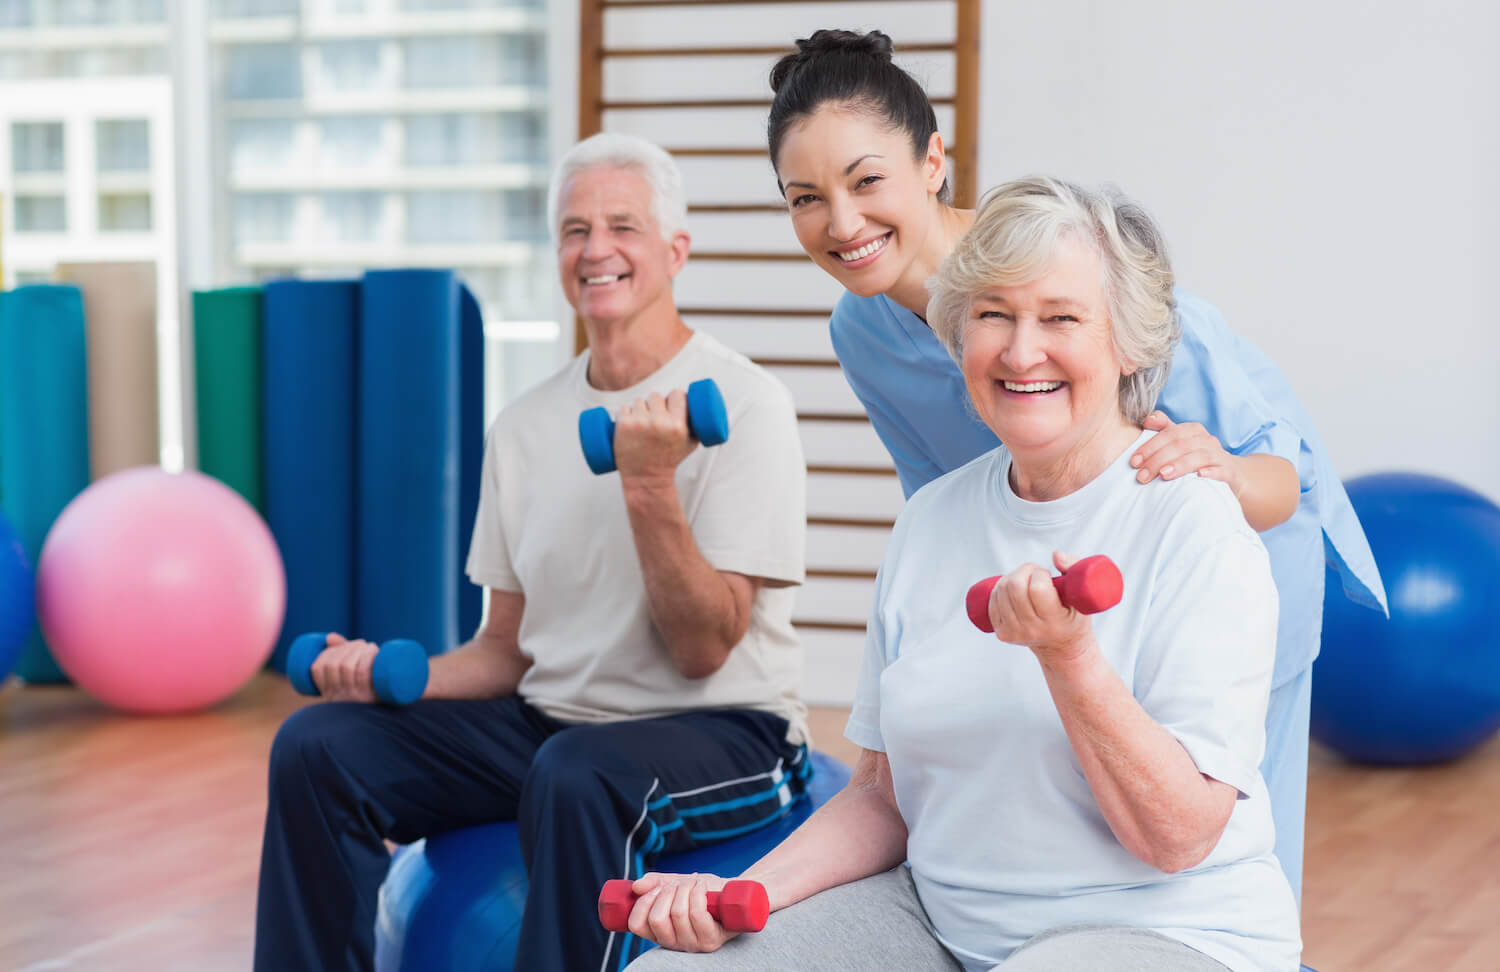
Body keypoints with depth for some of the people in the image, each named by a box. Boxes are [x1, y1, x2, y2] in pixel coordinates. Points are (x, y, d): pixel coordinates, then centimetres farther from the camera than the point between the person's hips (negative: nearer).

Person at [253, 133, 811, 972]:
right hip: (551, 718, 6)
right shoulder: (526, 427, 10)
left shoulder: (742, 405, -9)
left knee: (577, 773, -39)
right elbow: (510, 646, 14)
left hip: (725, 732, -6)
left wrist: (650, 484, -26)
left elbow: (703, 650, -14)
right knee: (316, 745, -11)